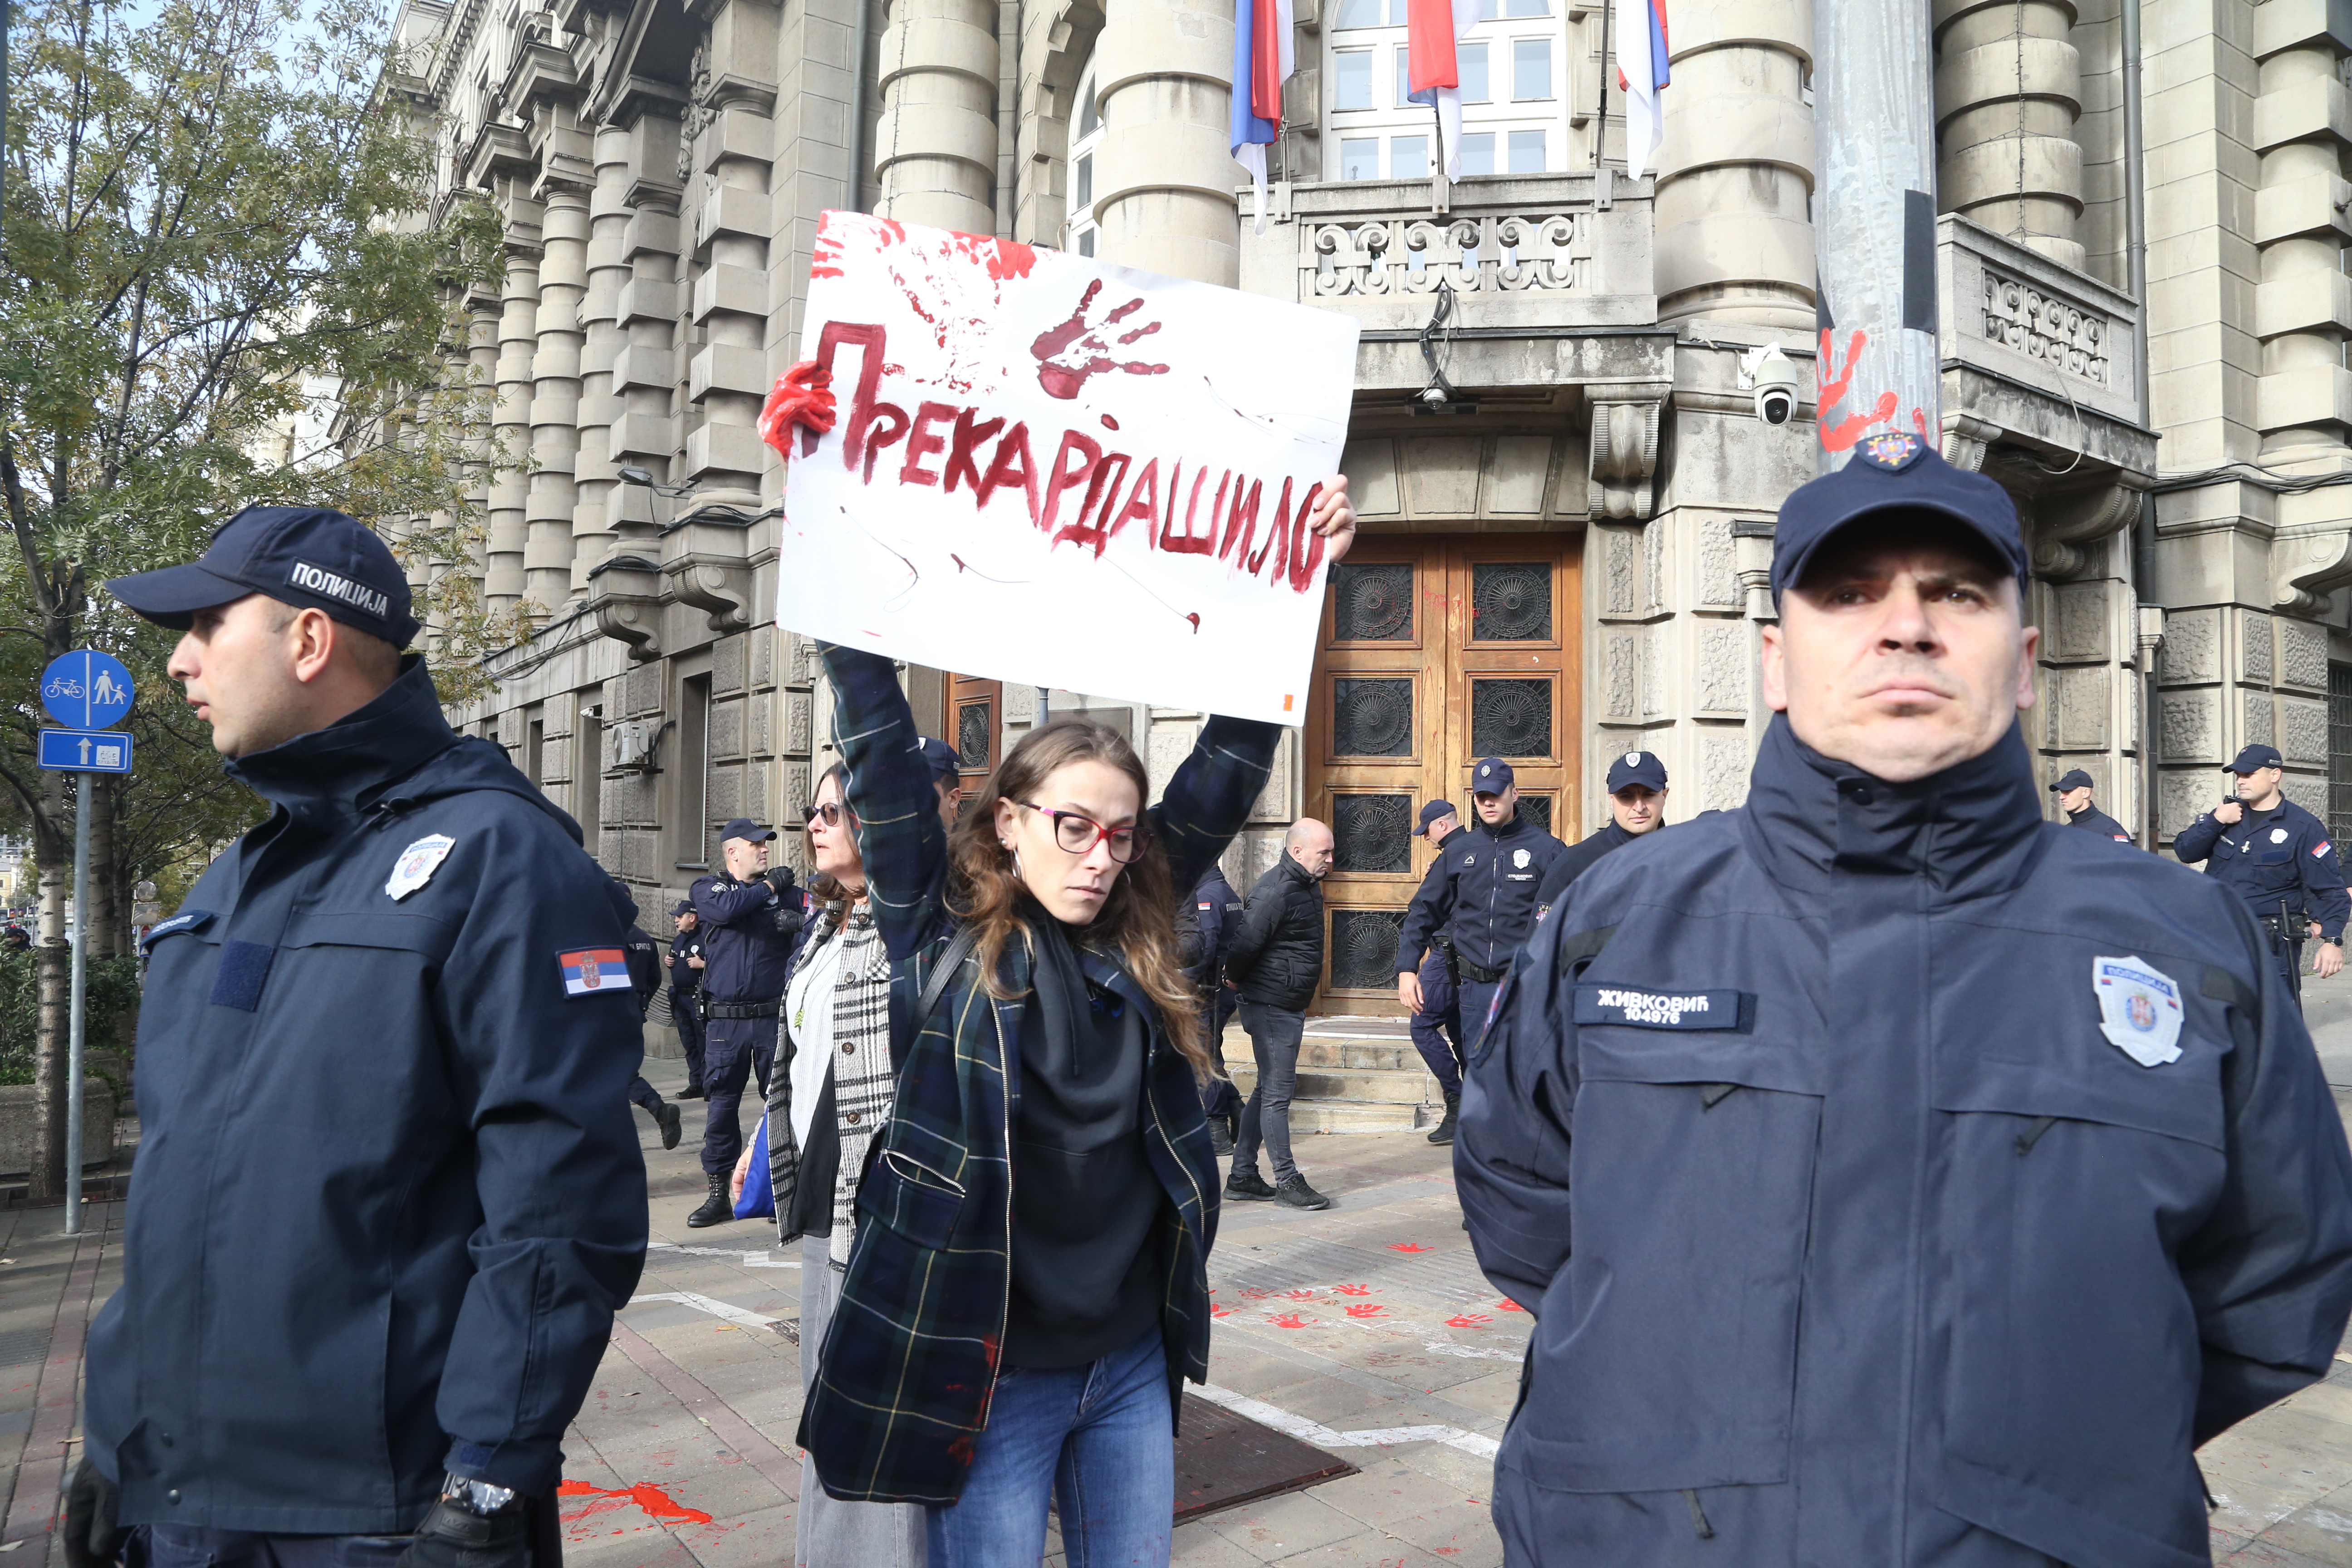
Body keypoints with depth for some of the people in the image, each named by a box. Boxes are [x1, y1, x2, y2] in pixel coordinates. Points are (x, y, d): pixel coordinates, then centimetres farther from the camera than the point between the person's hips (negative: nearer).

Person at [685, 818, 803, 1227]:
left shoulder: (786, 890, 11)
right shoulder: (708, 887, 8)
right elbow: (726, 908, -15)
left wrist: (796, 922, -18)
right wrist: (768, 887, -3)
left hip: (774, 1017, 1)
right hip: (724, 1020, -1)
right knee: (722, 1104, 4)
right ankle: (719, 1195, 15)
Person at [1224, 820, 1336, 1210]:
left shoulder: (1307, 885, 11)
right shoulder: (1275, 892, -21)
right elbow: (1245, 944, -22)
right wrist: (1236, 982, -6)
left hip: (1290, 1005, 10)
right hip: (1272, 1005, -10)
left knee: (1268, 1090, 14)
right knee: (1278, 1092, -3)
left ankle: (1242, 1177, 22)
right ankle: (1287, 1182, 4)